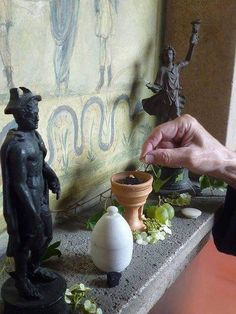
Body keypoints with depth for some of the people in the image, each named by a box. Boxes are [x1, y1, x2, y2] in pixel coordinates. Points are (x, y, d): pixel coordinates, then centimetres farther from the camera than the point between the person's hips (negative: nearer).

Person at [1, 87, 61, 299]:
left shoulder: (34, 135, 2)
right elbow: (19, 184, -24)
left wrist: (53, 178, -2)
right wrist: (33, 213, -21)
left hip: (40, 197, 9)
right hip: (25, 201, -9)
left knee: (46, 235, 22)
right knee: (24, 242, 11)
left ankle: (34, 269, 46)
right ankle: (22, 280, 34)